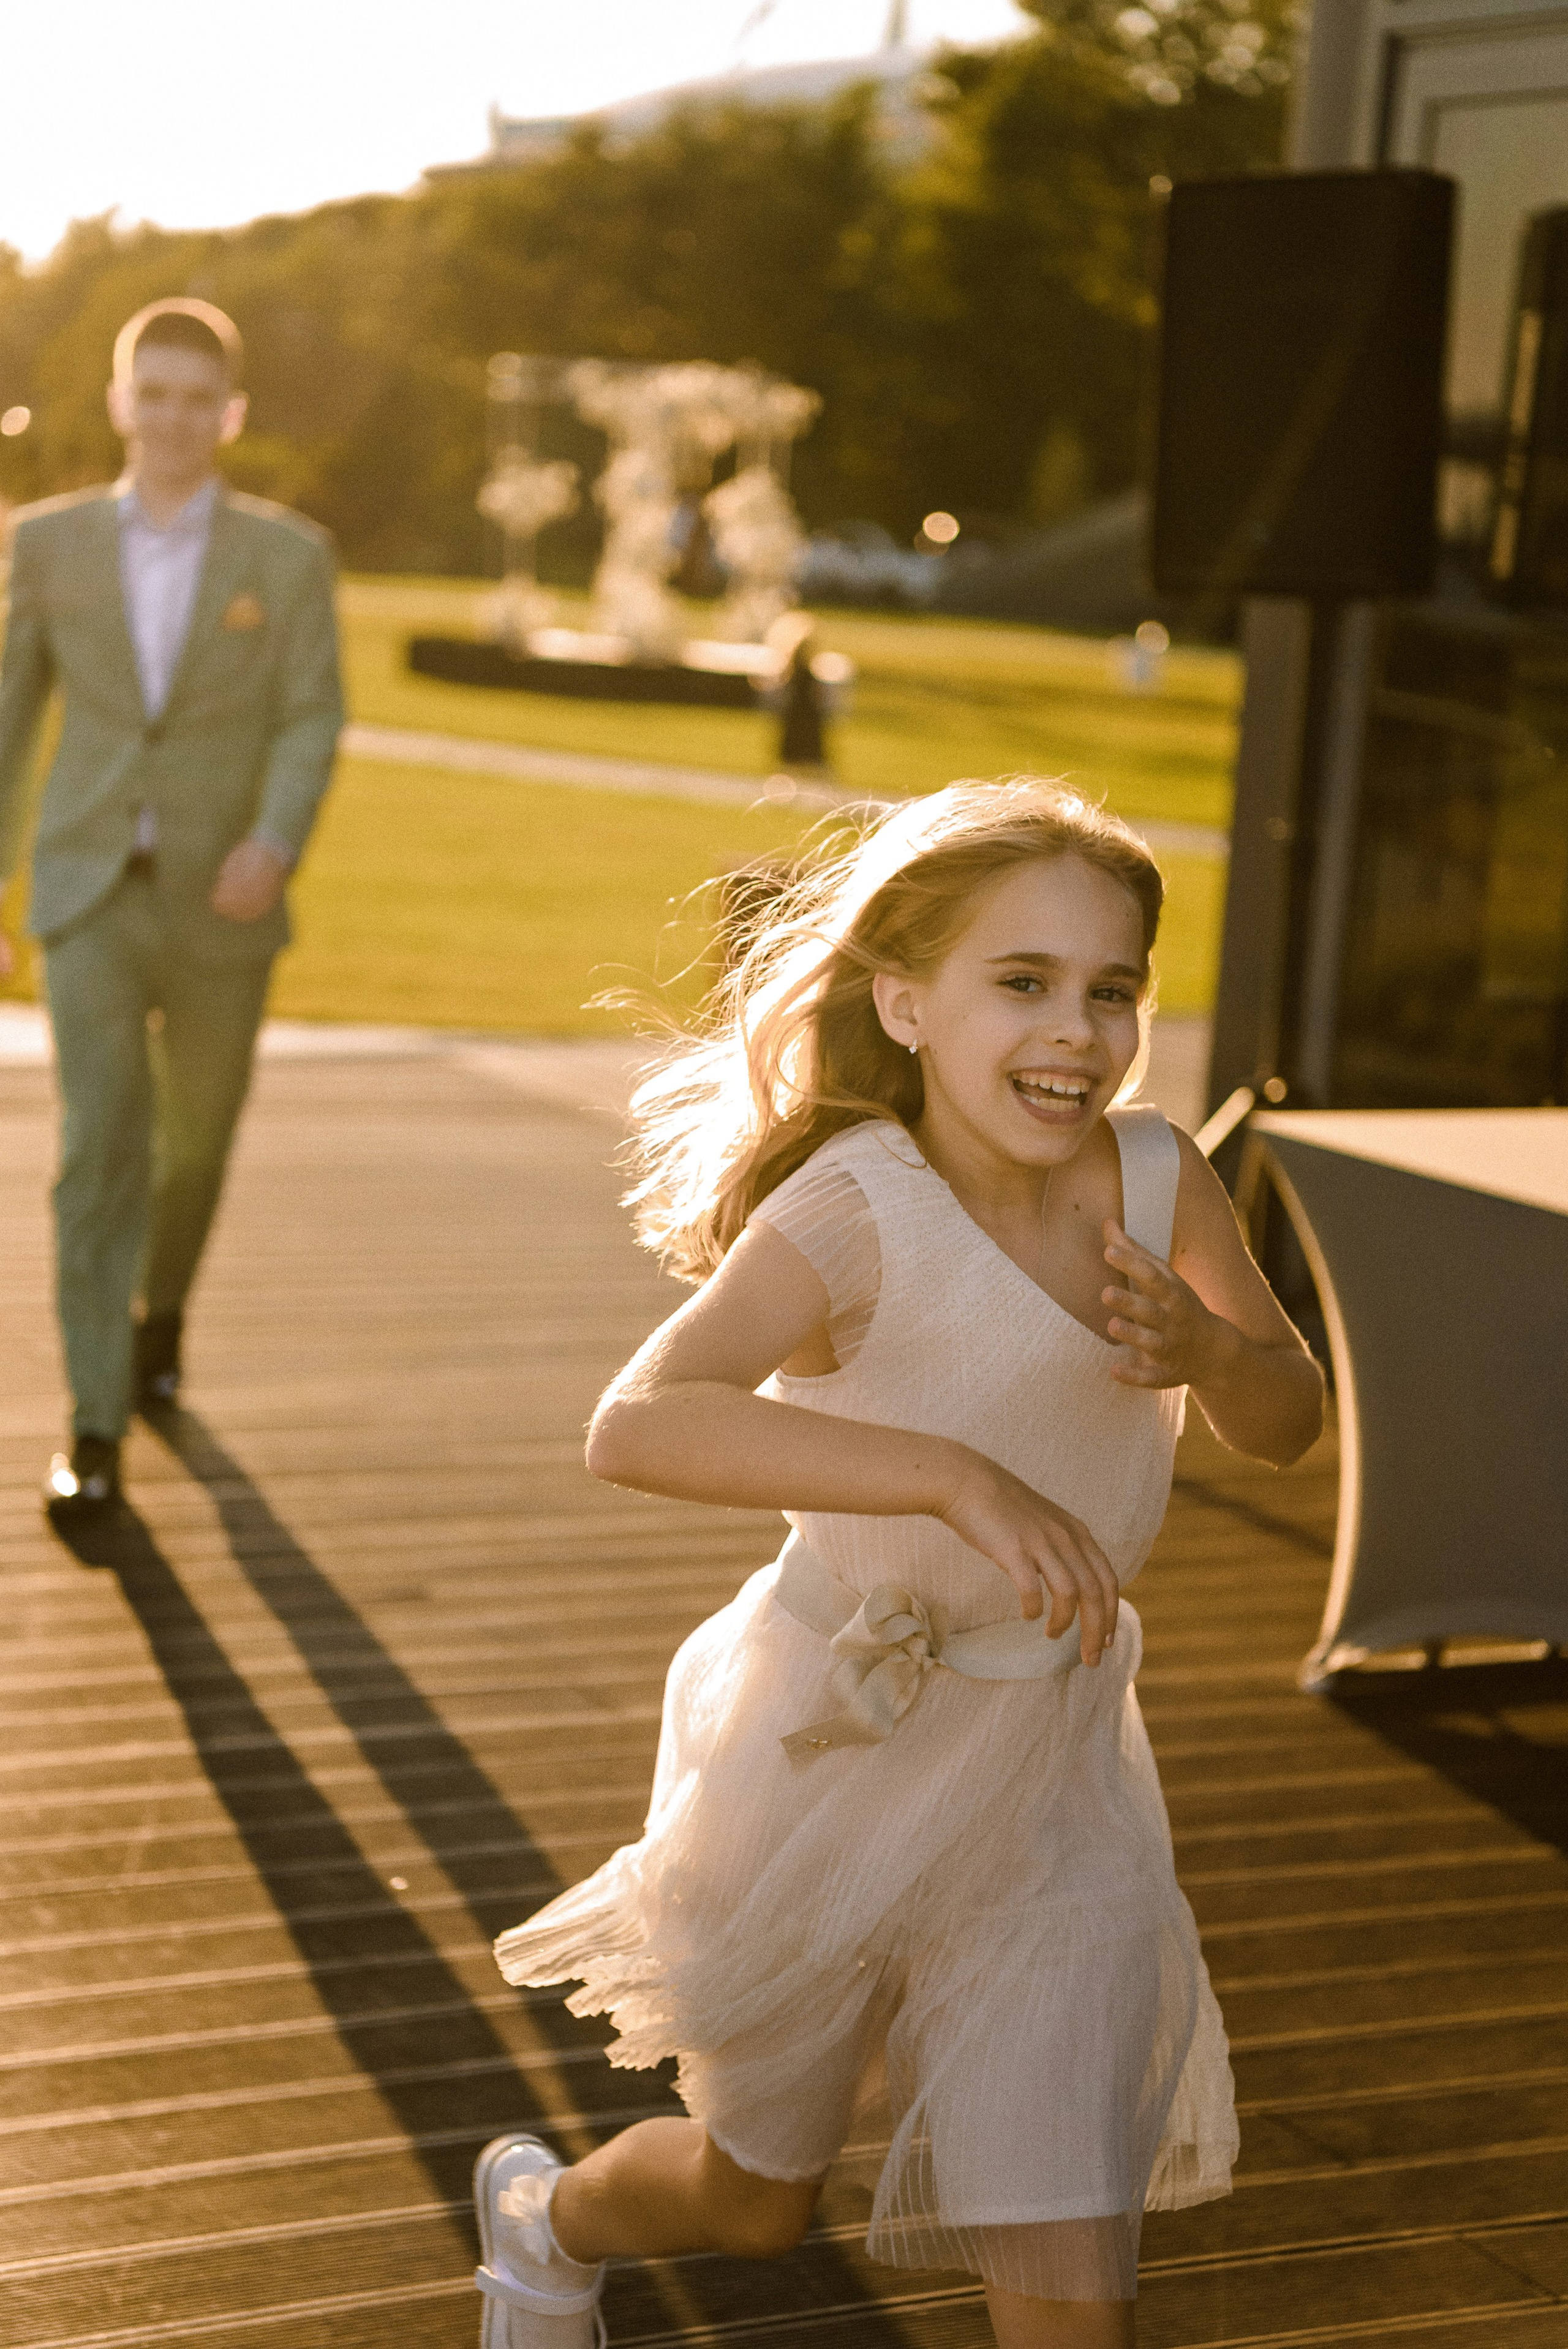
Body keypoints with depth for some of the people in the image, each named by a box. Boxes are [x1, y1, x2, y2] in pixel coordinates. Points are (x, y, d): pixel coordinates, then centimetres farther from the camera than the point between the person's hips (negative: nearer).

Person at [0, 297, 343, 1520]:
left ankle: (162, 1306, 47)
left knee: (195, 1136, 16)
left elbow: (311, 721, -7)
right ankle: (98, 1431, -11)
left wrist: (276, 841, -27)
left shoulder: (289, 555, -1)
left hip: (220, 907, 1)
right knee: (100, 1146, -13)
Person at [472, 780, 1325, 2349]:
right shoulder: (854, 1216, -26)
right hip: (832, 1763, -3)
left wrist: (1207, 1347, -19)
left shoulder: (1158, 1180, -10)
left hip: (1055, 1780, 4)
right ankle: (545, 2213, 56)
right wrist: (958, 1476, -51)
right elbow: (637, 1426, -43)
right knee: (758, 2200, 22)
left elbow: (1288, 1423, 5)